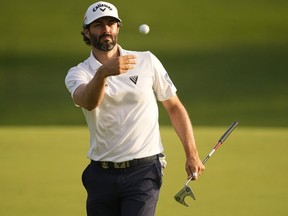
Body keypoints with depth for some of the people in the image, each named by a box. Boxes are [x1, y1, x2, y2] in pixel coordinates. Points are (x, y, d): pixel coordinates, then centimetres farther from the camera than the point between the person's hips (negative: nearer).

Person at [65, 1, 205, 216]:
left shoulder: (147, 61, 4)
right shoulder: (78, 74, 1)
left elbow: (174, 107, 9)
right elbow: (88, 102, -22)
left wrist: (192, 154, -1)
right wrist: (103, 73, -43)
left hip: (143, 173, -2)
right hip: (101, 174, 2)